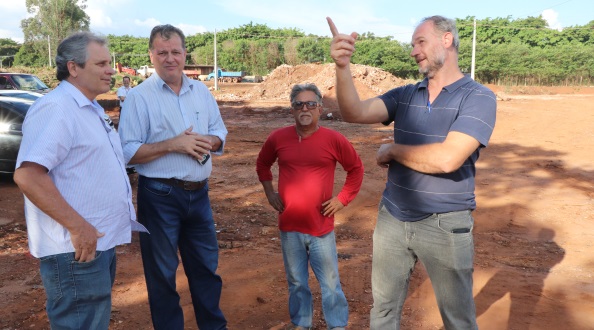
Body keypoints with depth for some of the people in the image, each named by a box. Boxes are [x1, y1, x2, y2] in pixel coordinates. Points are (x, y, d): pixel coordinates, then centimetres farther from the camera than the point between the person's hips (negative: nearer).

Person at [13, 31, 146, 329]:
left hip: (100, 241, 10)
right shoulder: (56, 108, -17)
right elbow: (27, 175, -28)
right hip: (76, 249, -10)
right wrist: (78, 227, -26)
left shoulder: (89, 109, 15)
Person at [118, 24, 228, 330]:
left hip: (198, 193, 5)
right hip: (159, 196, -5)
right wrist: (172, 145, -22)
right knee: (162, 271, 10)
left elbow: (219, 132, 12)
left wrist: (208, 141, -10)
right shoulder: (139, 96, -9)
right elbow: (128, 152, -13)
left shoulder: (201, 91, 8)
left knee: (206, 264, 17)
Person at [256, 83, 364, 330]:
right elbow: (262, 165, 18)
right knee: (296, 282, 17)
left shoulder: (334, 139, -7)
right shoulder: (277, 138, -1)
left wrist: (342, 199, 0)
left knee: (330, 283, 8)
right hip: (289, 227, 2)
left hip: (321, 227, -2)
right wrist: (269, 192, 9)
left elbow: (356, 169, 6)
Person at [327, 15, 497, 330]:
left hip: (444, 225, -4)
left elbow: (446, 159, -25)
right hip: (392, 218, 5)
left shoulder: (478, 97, -12)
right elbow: (354, 113, -11)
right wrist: (342, 67, -27)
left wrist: (392, 150, -11)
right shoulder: (404, 95, 4)